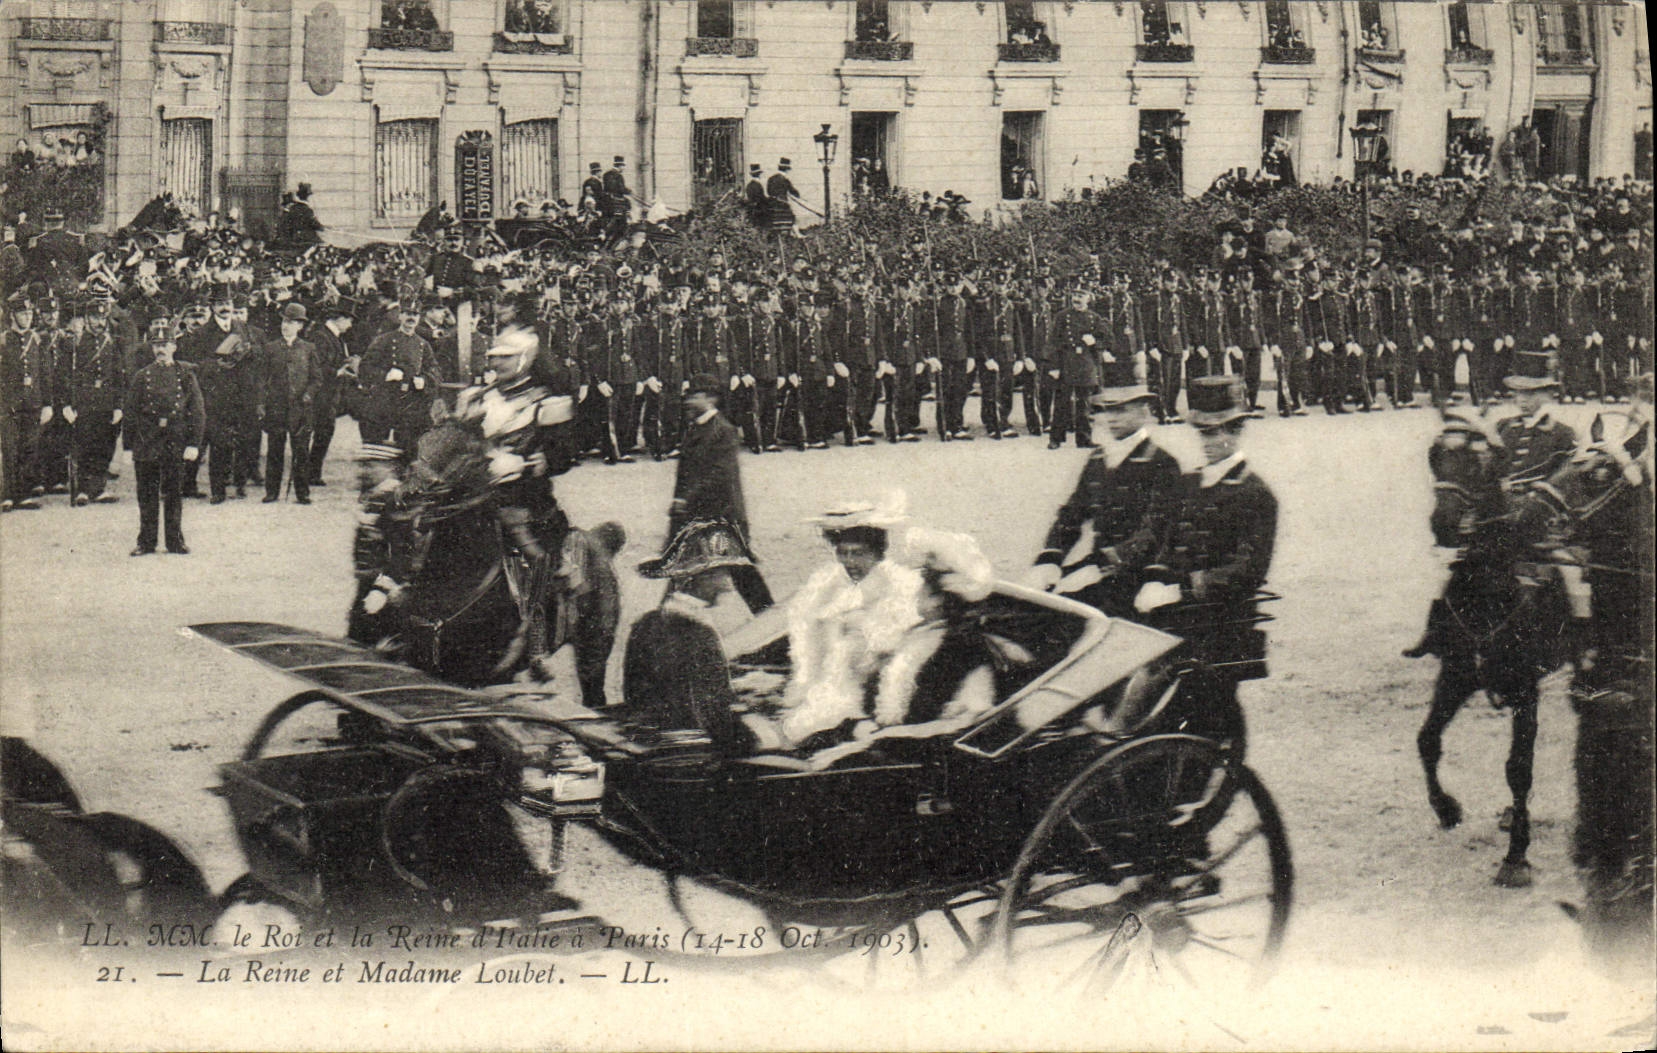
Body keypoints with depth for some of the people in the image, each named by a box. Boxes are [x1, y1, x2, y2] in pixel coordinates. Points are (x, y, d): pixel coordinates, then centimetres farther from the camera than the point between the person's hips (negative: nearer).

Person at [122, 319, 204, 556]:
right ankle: (146, 542, 11)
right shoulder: (141, 377, 5)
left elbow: (196, 412, 2)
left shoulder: (185, 374, 4)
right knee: (147, 495, 4)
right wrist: (129, 446, 2)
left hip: (175, 444, -1)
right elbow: (129, 414, 7)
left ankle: (175, 541, 14)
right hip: (146, 443, 1)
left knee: (174, 494, 5)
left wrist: (193, 444, -5)